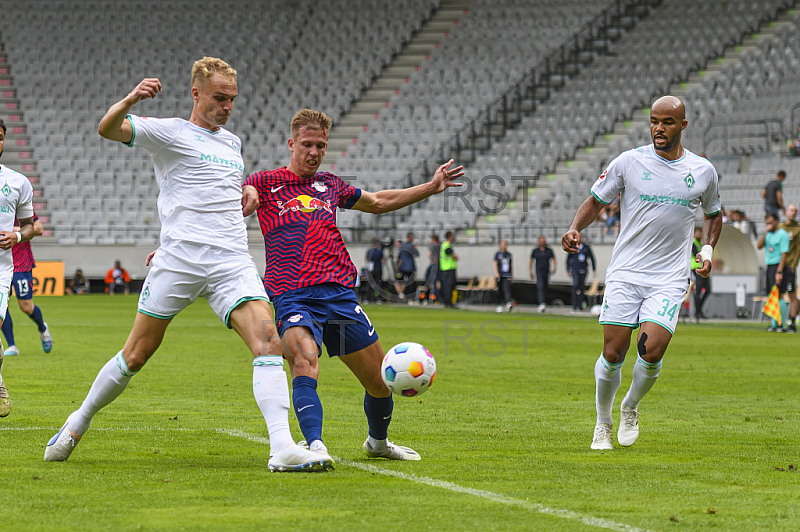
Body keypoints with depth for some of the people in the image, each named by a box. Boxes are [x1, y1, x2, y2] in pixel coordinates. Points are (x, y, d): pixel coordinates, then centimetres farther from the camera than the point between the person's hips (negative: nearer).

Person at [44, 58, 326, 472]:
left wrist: (248, 192, 19)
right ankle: (78, 424, 24)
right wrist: (129, 100, -31)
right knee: (136, 355, 2)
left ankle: (283, 449, -25)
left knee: (268, 340, -17)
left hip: (233, 263, 4)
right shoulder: (169, 132, 4)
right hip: (179, 262, -4)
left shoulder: (232, 143, 23)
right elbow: (107, 129, -11)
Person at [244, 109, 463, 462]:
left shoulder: (330, 185, 18)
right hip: (292, 297, -4)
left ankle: (378, 442, 35)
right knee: (305, 362, -32)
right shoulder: (265, 183, 6)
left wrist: (432, 187, 28)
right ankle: (316, 447, -42)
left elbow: (378, 202, 32)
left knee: (380, 380, 8)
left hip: (340, 295, 5)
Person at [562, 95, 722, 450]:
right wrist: (574, 229, -12)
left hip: (670, 278, 0)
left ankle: (631, 408, 15)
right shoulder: (629, 162, -1)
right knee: (613, 354, -5)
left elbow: (713, 214, 23)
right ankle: (603, 423, 19)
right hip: (625, 273, 0)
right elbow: (595, 201, 8)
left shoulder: (703, 171, 5)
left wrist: (708, 248, 6)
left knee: (651, 351, -16)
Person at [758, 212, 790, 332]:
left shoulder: (782, 235, -8)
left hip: (778, 267, -8)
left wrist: (779, 272, -20)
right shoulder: (769, 234, 15)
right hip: (769, 267, 8)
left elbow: (784, 254, -14)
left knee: (779, 295, -10)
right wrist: (765, 232, -4)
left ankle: (782, 325, -9)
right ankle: (774, 324, 10)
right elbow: (759, 246, 5)